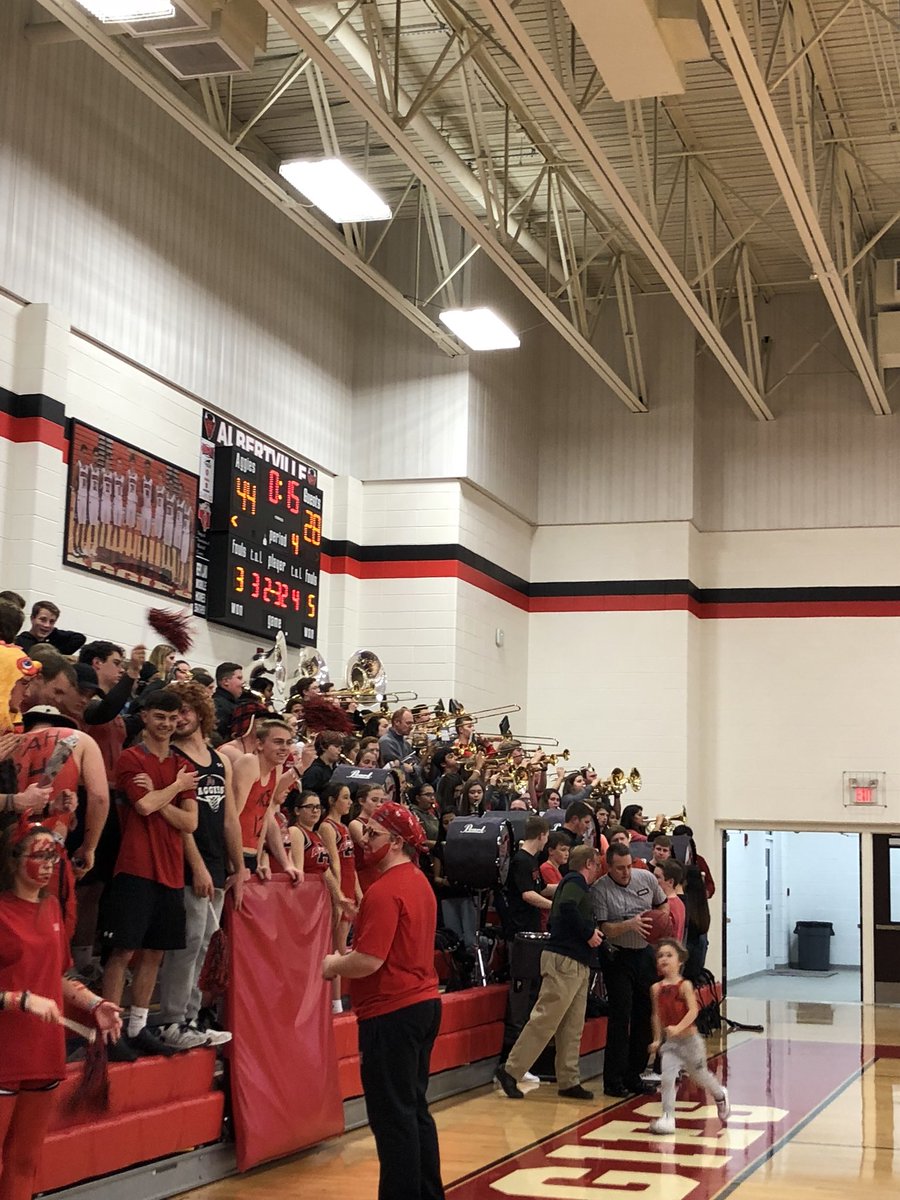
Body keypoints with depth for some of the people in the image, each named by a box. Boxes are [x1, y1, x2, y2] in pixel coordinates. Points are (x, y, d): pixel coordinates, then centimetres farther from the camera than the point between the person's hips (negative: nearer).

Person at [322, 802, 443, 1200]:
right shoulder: (418, 882, 12)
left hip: (392, 1013, -10)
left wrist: (332, 965, -6)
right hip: (423, 1003, 10)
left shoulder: (385, 891, -19)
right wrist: (345, 959, 14)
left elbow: (368, 961, -24)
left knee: (391, 1115, -2)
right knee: (414, 1108, 16)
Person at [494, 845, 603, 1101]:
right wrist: (588, 933, -16)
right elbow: (567, 907, -25)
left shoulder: (576, 884, 23)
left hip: (578, 965, 10)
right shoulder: (575, 882, -6)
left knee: (572, 1028, 9)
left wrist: (591, 931, 9)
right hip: (564, 962, -10)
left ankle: (568, 1081, 11)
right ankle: (510, 1071, -8)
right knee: (545, 1019, -11)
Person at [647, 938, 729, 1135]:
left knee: (700, 1075, 16)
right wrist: (657, 1039, 6)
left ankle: (720, 1095, 46)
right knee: (667, 1078, -13)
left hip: (689, 1040, -3)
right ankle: (667, 1118, -9)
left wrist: (678, 1028, -35)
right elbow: (657, 1015, 8)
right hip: (670, 1043, 3)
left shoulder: (684, 986, -15)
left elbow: (693, 1011, -24)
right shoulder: (657, 988, -1)